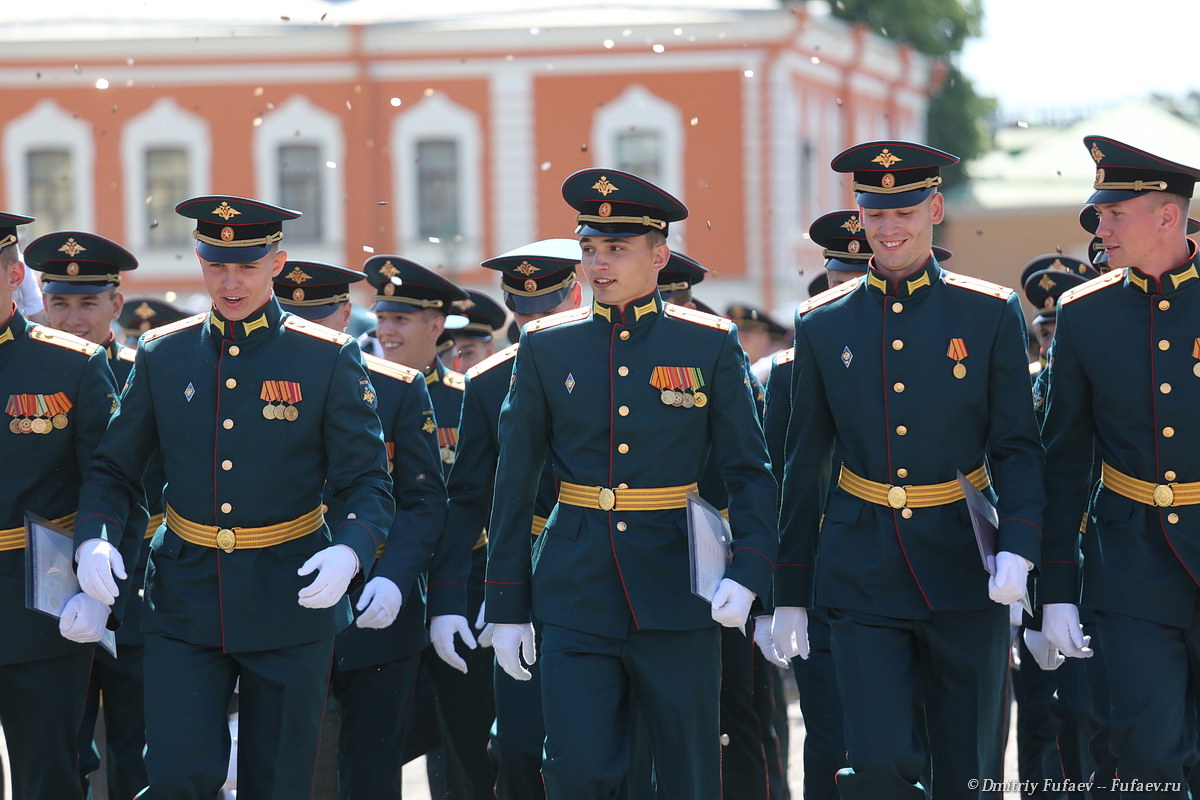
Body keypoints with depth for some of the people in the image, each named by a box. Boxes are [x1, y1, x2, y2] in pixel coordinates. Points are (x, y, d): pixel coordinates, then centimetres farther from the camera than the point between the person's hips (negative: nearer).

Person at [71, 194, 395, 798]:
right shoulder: (162, 354, 4)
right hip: (185, 598, 1)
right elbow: (114, 469, 8)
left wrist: (349, 551, -26)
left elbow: (367, 481, -6)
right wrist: (94, 539, -13)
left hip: (289, 601, -1)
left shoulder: (328, 358, -4)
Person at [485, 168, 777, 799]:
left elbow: (749, 473, 0)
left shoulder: (710, 345, 1)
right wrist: (507, 606, 5)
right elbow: (514, 484, 7)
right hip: (577, 598, 1)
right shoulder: (546, 347, 5)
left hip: (677, 598, -1)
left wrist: (748, 573, -15)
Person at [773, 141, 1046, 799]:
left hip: (963, 568, 0)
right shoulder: (822, 324, 5)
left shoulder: (991, 314, 0)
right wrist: (789, 594, 10)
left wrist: (1017, 547, -18)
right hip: (862, 578, 0)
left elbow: (1017, 447, -1)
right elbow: (804, 466, 10)